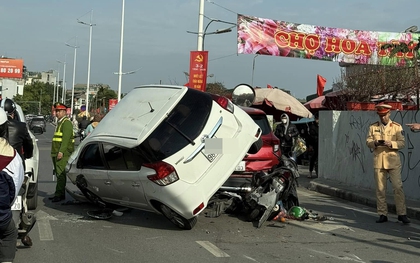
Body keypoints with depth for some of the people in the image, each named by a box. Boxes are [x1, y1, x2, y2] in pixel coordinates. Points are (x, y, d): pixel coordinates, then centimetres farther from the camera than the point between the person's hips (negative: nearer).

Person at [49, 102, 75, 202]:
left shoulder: (66, 123, -10)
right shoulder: (60, 123, 22)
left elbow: (66, 139, -20)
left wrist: (61, 152, -25)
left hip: (63, 154, -10)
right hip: (56, 153, 10)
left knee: (61, 174, -11)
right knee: (58, 174, 11)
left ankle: (59, 194, -12)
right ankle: (59, 194, 16)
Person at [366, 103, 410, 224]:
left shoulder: (397, 126, 3)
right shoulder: (373, 127, 8)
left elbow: (402, 143, -1)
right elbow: (368, 142, 6)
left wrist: (391, 144, -19)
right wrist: (375, 143, -15)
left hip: (393, 161, -2)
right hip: (378, 161, 2)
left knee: (398, 187, -6)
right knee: (380, 189, 4)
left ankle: (402, 214, 2)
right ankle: (383, 215, 12)